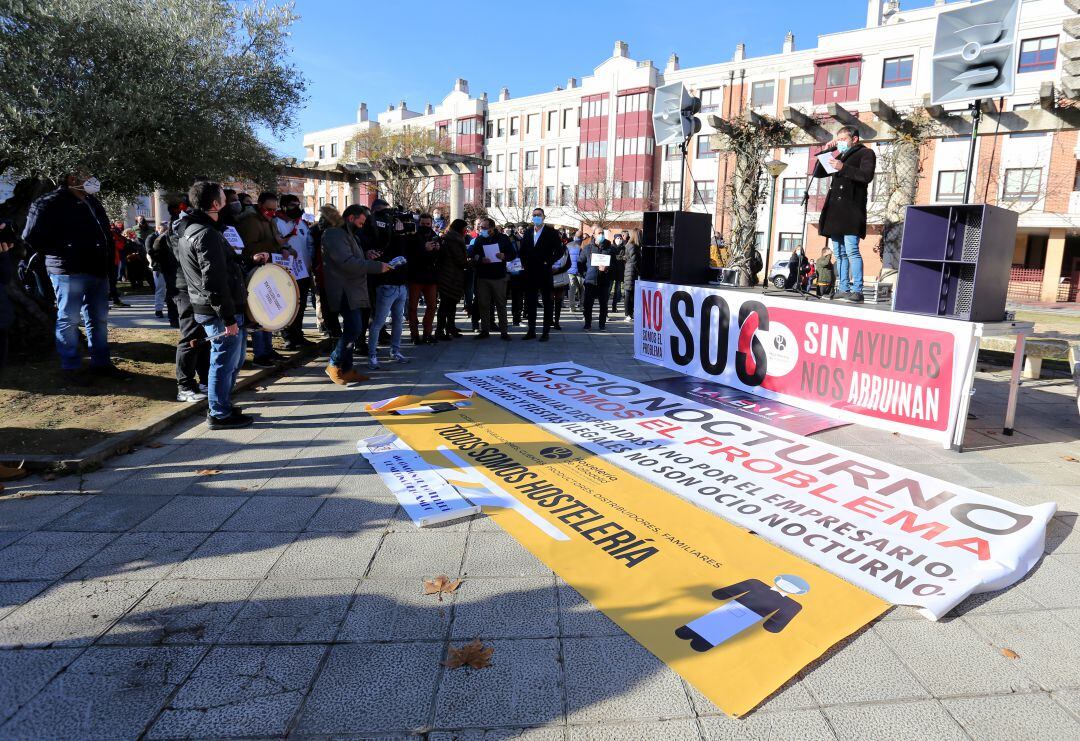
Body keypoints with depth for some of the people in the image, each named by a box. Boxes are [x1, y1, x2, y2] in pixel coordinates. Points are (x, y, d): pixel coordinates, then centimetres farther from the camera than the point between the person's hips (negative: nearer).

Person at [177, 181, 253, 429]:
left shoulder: (189, 230, 15)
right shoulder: (206, 234, -19)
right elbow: (214, 280, -23)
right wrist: (228, 318, -21)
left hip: (204, 307, 10)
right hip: (220, 311, -10)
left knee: (234, 359, 20)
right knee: (225, 361, 1)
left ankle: (221, 406, 31)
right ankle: (219, 415, 12)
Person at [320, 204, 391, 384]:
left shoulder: (347, 234, 23)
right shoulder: (335, 234, -11)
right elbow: (348, 262, -22)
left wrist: (371, 261, 9)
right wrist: (377, 266, -20)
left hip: (352, 289, 11)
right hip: (344, 290, -11)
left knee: (352, 329, 11)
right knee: (354, 328, -16)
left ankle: (346, 369, 18)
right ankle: (334, 365, -2)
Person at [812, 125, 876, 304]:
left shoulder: (866, 153, 6)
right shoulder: (839, 156, 25)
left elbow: (866, 175, -10)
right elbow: (817, 173, 23)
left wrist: (843, 168, -15)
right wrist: (826, 152, 14)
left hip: (851, 209, -7)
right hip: (835, 209, 7)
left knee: (851, 250, -15)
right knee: (839, 253, 5)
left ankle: (857, 291, -16)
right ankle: (843, 289, 8)